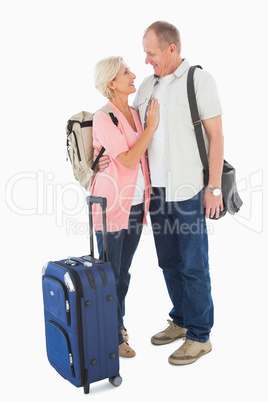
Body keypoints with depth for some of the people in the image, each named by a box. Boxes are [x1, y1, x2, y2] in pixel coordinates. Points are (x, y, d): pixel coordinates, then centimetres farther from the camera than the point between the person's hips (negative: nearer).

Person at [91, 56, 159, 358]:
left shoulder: (136, 113, 9)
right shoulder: (103, 118, -14)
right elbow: (128, 160, -20)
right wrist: (151, 126, -14)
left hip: (136, 204, 7)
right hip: (112, 205, -7)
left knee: (123, 271, 18)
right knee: (109, 273, 6)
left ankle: (118, 323, 35)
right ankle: (112, 335, 21)